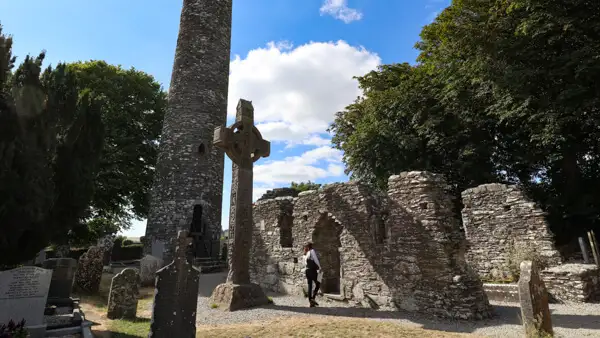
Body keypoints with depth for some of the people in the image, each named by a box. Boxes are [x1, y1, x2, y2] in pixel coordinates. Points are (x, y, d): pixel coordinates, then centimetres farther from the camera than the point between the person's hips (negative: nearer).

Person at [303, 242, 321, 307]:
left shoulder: (305, 254, 15)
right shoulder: (312, 251, -4)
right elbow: (316, 260, -8)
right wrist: (319, 267, 1)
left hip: (307, 271, 6)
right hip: (312, 270, -6)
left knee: (310, 285, 8)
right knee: (318, 284, 2)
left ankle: (310, 301, 8)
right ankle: (313, 298, -10)